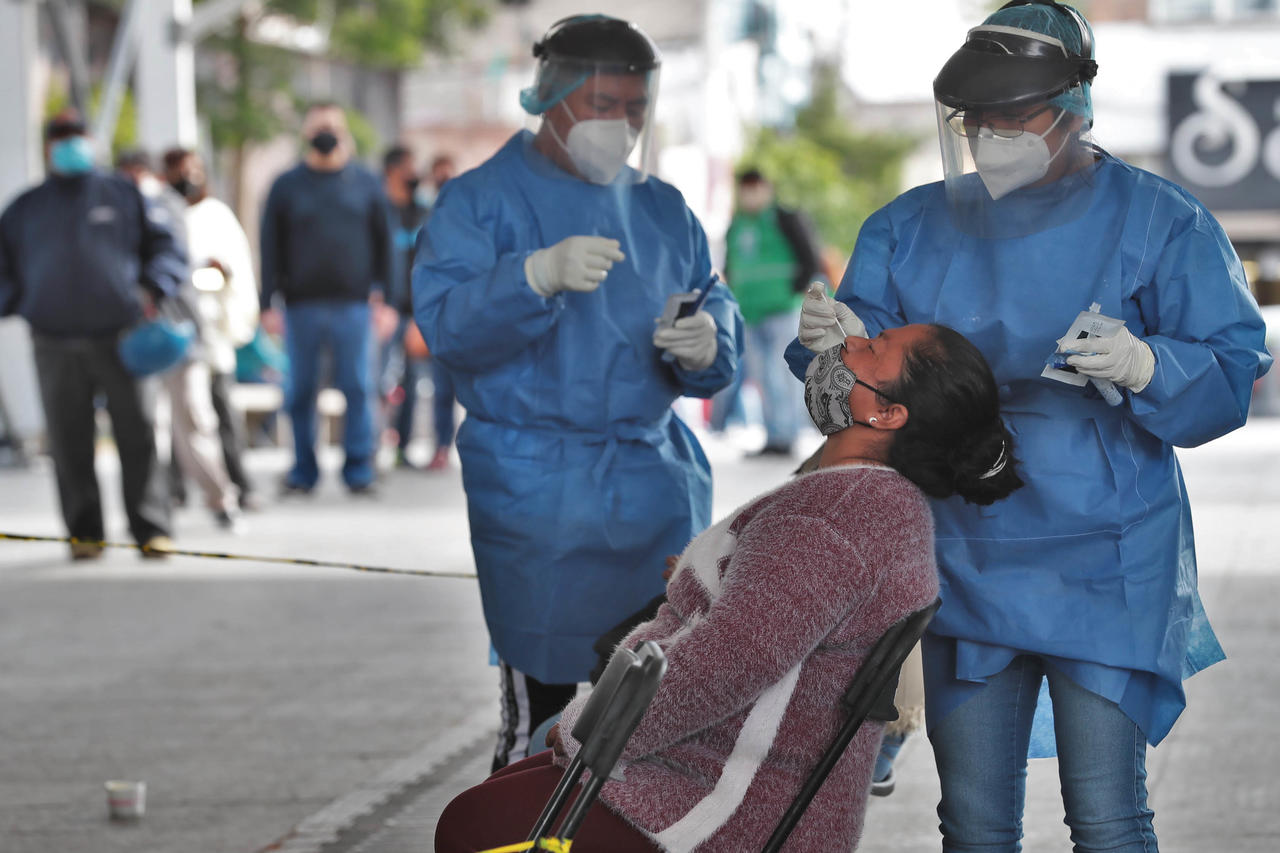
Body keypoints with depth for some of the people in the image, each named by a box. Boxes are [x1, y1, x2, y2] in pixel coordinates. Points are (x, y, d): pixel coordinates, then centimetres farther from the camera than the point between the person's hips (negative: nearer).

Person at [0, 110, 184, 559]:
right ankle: (84, 533, 4)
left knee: (137, 434, -5)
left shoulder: (123, 195, 12)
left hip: (119, 337, -1)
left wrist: (151, 290, -6)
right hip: (55, 344, 1)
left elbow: (166, 249, 11)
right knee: (70, 443, -2)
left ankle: (151, 530, -2)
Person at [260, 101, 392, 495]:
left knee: (358, 388, -3)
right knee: (300, 391, 3)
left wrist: (381, 292, 5)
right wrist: (268, 304, 0)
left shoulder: (364, 182, 10)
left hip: (352, 304, 0)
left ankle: (359, 469, 3)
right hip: (301, 305, 0)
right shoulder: (287, 185, 8)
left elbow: (383, 241, 12)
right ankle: (303, 470, 11)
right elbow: (270, 248, 6)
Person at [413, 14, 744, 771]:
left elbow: (719, 310, 14)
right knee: (540, 706, -7)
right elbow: (445, 323, -15)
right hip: (536, 494, -5)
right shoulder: (482, 200, -1)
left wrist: (709, 345, -10)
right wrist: (539, 275, -31)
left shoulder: (662, 209, 16)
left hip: (657, 485, 5)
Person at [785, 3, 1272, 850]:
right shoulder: (912, 227, 9)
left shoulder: (1160, 223, -2)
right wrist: (841, 345, -18)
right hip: (961, 553, 4)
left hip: (1106, 567, -4)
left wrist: (1145, 368, -28)